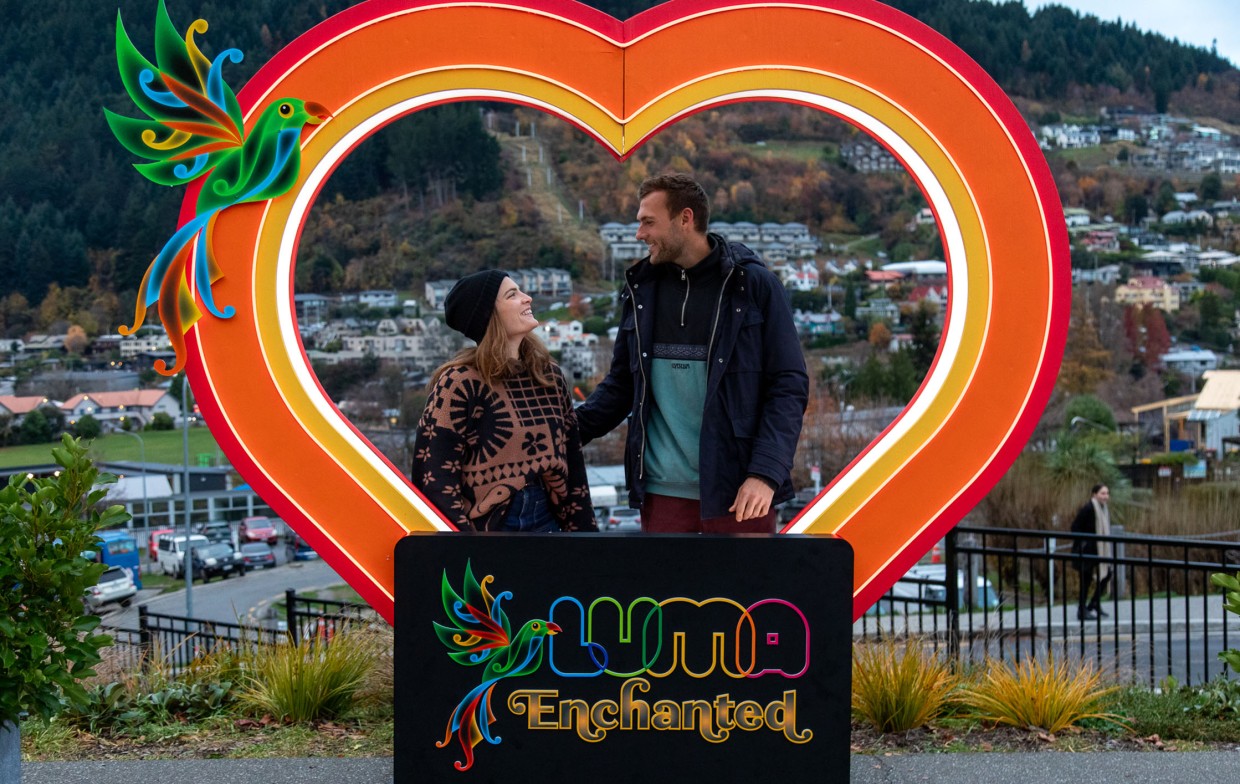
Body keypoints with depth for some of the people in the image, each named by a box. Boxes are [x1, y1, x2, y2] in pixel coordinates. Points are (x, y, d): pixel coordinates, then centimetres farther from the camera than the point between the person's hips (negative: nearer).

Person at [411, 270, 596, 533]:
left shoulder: (550, 376, 9)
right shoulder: (460, 383, -10)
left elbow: (573, 465, 12)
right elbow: (434, 481, -14)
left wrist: (585, 531, 7)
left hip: (546, 521, 6)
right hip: (486, 529, -6)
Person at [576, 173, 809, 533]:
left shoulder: (754, 284, -3)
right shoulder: (641, 289, 10)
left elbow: (789, 386, -6)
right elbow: (621, 383, 16)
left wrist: (765, 473, -17)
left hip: (737, 493, -4)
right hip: (661, 492, 4)